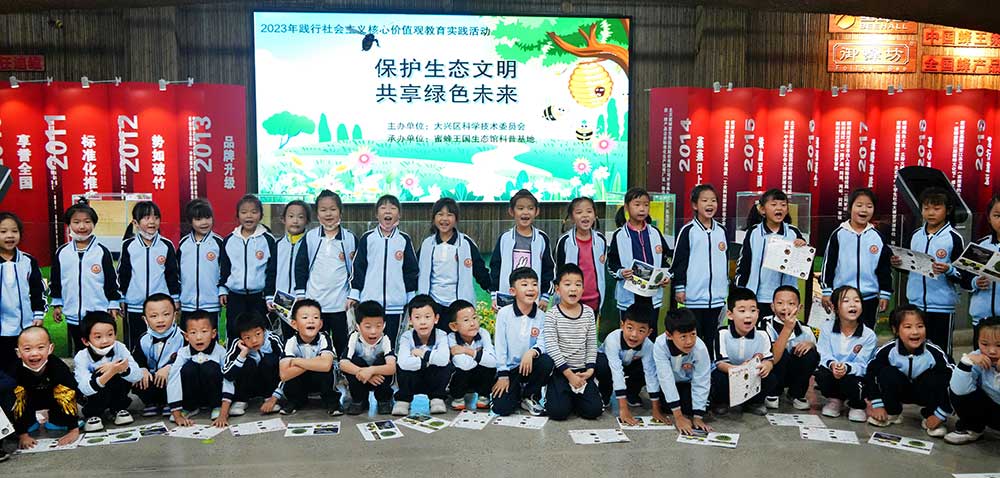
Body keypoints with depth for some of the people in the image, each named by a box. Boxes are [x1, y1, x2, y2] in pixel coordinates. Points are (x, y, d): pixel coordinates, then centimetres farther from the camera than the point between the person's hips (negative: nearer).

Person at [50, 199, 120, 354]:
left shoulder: (102, 252, -5)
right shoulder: (61, 253, 2)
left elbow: (112, 280, -1)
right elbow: (55, 280, 12)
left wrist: (113, 305, -1)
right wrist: (56, 304, 13)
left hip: (100, 314, -3)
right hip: (72, 315, 3)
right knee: (79, 350, 15)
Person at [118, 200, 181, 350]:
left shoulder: (167, 245, -1)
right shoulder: (128, 246, 0)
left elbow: (173, 274, 5)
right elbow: (121, 274, 6)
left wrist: (175, 301, 6)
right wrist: (119, 301, 7)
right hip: (134, 307, 1)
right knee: (134, 346, 8)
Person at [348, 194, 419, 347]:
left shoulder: (404, 239, 4)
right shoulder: (367, 238, 4)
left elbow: (412, 270, 8)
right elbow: (358, 267, 6)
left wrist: (412, 298, 7)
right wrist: (353, 294, 3)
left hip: (395, 303, 0)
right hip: (369, 301, 0)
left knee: (390, 342, 5)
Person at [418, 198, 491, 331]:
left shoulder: (466, 243, -2)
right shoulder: (427, 244, 7)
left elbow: (480, 269, 2)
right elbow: (420, 273, 15)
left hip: (460, 305, -2)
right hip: (433, 304, 3)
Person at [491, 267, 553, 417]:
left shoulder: (541, 316, -3)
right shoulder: (504, 313, -8)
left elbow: (542, 344, -9)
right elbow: (500, 345, -7)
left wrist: (532, 352, -33)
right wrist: (503, 375, -10)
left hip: (529, 366, 2)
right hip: (508, 368, -2)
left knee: (546, 362, -30)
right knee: (502, 408, -19)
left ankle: (530, 397, -3)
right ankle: (517, 391, 18)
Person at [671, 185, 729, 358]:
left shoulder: (721, 231, 9)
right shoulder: (688, 231, -5)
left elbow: (726, 261, 18)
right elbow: (678, 260, -4)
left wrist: (727, 288, 19)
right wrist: (679, 288, -7)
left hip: (717, 296, 4)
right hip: (693, 296, -4)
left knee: (711, 337, 11)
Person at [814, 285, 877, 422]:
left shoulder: (869, 335, -10)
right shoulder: (827, 331, -4)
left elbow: (861, 365, -15)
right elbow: (824, 356, -10)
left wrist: (846, 367, -37)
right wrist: (832, 364, -34)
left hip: (856, 376, -2)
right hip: (832, 375, 2)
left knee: (849, 381, -34)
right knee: (821, 373, -30)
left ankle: (858, 406, 4)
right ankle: (835, 400, 5)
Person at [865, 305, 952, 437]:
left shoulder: (935, 353, -28)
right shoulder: (887, 351, -24)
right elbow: (871, 373, -13)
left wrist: (941, 415, -21)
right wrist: (877, 405, -14)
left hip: (925, 393, -1)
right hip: (900, 390, 1)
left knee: (934, 379, -31)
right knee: (887, 373, -27)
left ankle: (929, 417, -6)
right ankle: (892, 413, -3)